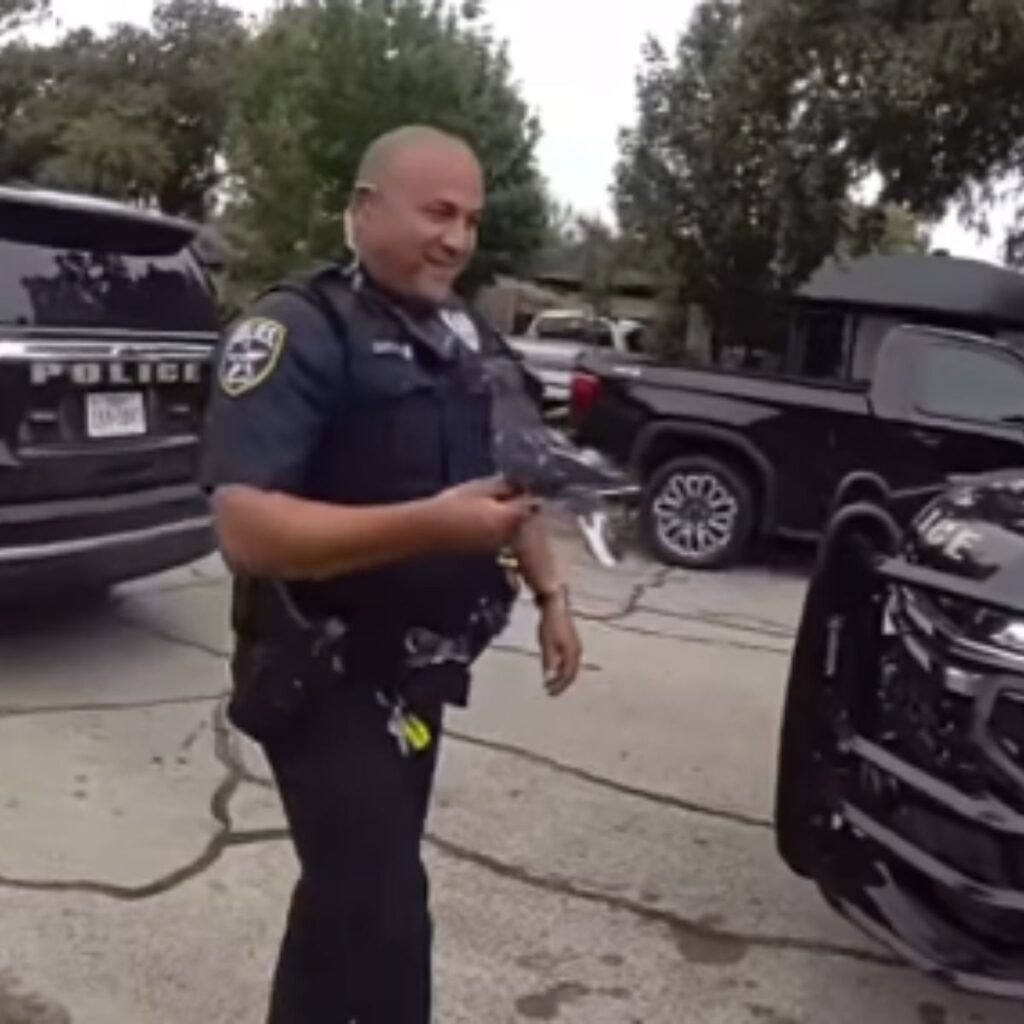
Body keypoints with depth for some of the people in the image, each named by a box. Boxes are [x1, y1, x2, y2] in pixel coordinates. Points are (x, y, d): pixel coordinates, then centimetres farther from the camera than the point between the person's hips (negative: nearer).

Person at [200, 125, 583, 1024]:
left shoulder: (467, 337, 8)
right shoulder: (296, 331, -18)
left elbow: (509, 481, 21)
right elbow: (247, 527, -29)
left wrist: (550, 594, 11)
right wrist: (432, 525, -38)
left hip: (416, 675, 8)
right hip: (327, 684, -8)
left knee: (351, 889, 22)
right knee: (383, 916, -7)